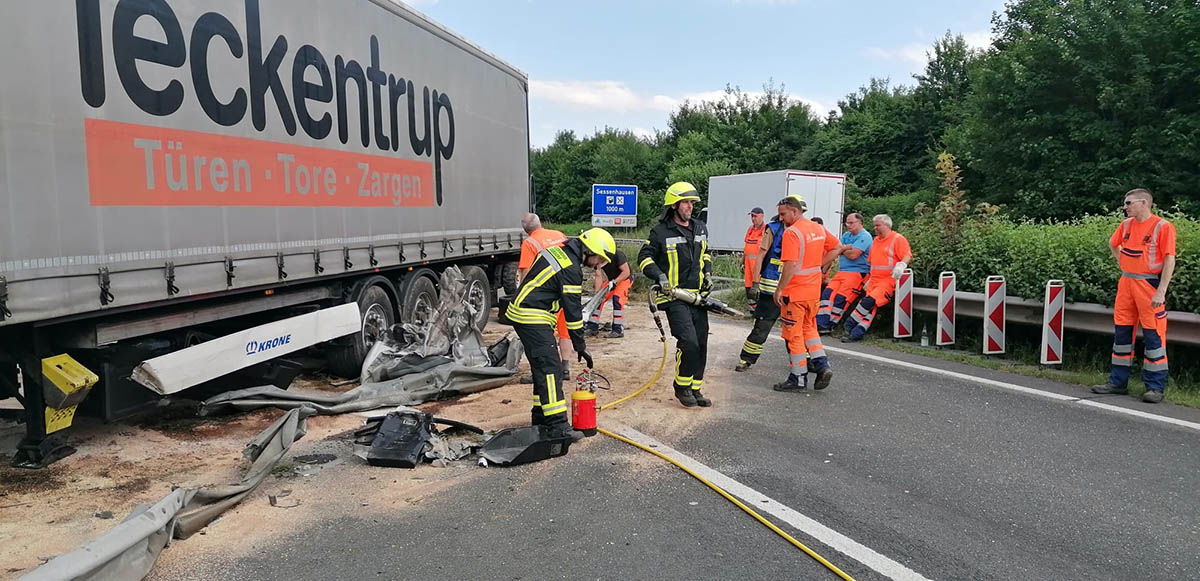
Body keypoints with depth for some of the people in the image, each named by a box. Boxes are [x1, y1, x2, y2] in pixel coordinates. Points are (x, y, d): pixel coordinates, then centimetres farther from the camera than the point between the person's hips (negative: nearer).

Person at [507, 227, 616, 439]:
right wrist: (580, 347, -8)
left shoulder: (558, 251, 12)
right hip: (532, 318, -10)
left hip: (521, 309, 11)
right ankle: (557, 425, -19)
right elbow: (573, 310, -15)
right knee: (550, 367, -14)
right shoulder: (571, 269, -18)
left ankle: (541, 414, 24)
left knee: (543, 365, 16)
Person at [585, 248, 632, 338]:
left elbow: (626, 272, -26)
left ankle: (618, 329, -21)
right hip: (611, 280, 6)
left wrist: (615, 282, -37)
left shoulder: (617, 254, -29)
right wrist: (597, 292, -21)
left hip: (624, 279, -6)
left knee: (617, 299, -26)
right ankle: (593, 327, 2)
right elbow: (598, 276, -12)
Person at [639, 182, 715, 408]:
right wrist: (659, 275, -15)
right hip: (674, 296, -6)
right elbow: (644, 257, 0)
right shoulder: (661, 232, -4)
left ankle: (695, 389, 19)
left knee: (701, 345, 6)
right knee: (688, 342, -18)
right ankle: (682, 387, 1)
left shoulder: (701, 229, 14)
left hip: (697, 295, 6)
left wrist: (707, 273, 14)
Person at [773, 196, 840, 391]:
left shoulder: (791, 232, -17)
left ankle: (798, 378, 9)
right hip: (814, 290, 8)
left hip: (795, 292, -8)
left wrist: (779, 289, -18)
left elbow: (791, 265, -24)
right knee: (808, 328, 22)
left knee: (793, 334, 3)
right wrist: (818, 265, 14)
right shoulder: (818, 228, 8)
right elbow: (836, 247, 19)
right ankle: (822, 365, 9)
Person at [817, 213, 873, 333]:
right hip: (841, 271, 8)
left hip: (858, 272, -8)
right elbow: (837, 250, 9)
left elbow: (853, 255, -16)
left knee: (840, 297, -21)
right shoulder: (846, 235, 21)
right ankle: (821, 322, -18)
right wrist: (848, 247, -9)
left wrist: (842, 249, 3)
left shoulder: (864, 236, -7)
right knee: (828, 292, -12)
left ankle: (829, 326, -16)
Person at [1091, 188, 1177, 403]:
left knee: (1153, 335, -3)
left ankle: (1155, 387, 3)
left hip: (1149, 284, -6)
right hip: (1126, 282, 7)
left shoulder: (1163, 227, -9)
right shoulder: (1127, 224, 9)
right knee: (1121, 331, 9)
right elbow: (1113, 244, 29)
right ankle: (1118, 382, 18)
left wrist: (1161, 292, -18)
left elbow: (1169, 260, -13)